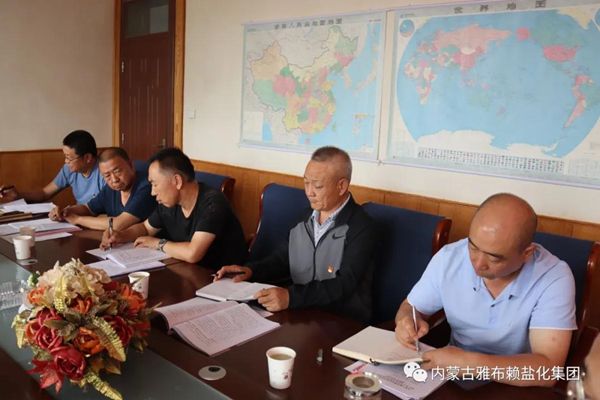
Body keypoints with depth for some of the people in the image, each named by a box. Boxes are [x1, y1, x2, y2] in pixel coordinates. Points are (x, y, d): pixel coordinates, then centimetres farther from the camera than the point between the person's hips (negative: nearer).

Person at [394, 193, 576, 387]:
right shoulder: (448, 258, -11)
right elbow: (411, 308, 3)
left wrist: (469, 363, -32)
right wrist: (409, 322, -18)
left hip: (517, 388, -2)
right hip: (453, 377, 3)